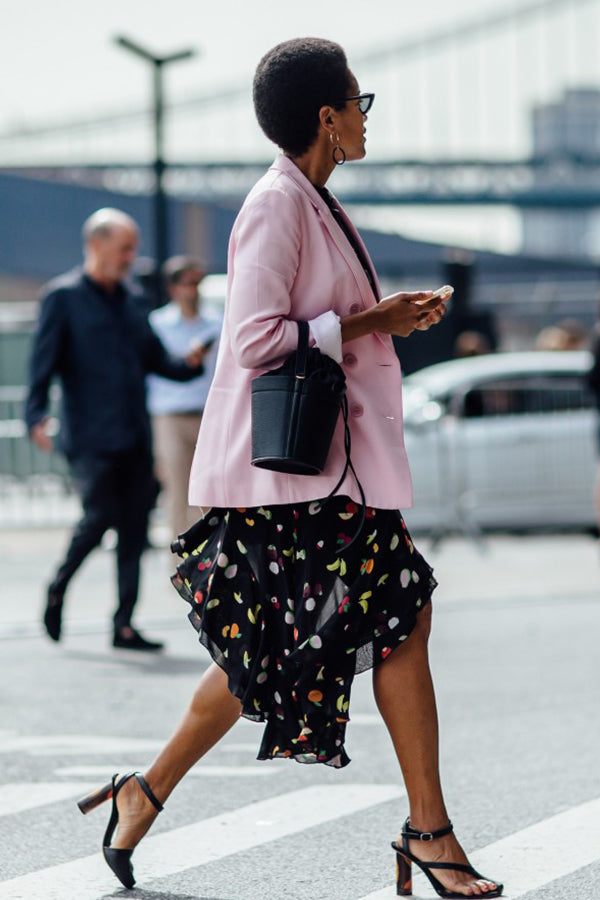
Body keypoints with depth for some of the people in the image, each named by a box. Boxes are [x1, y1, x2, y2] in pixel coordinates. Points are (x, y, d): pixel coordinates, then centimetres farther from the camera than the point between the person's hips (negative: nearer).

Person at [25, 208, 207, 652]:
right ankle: (59, 587, 11)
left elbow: (155, 357, 22)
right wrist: (36, 416, -20)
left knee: (135, 527, 2)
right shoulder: (63, 297, 0)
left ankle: (124, 625, 7)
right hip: (91, 438, -6)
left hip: (134, 439, 6)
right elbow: (43, 362, -7)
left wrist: (189, 364, 1)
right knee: (100, 515, -15)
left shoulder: (127, 300, 18)